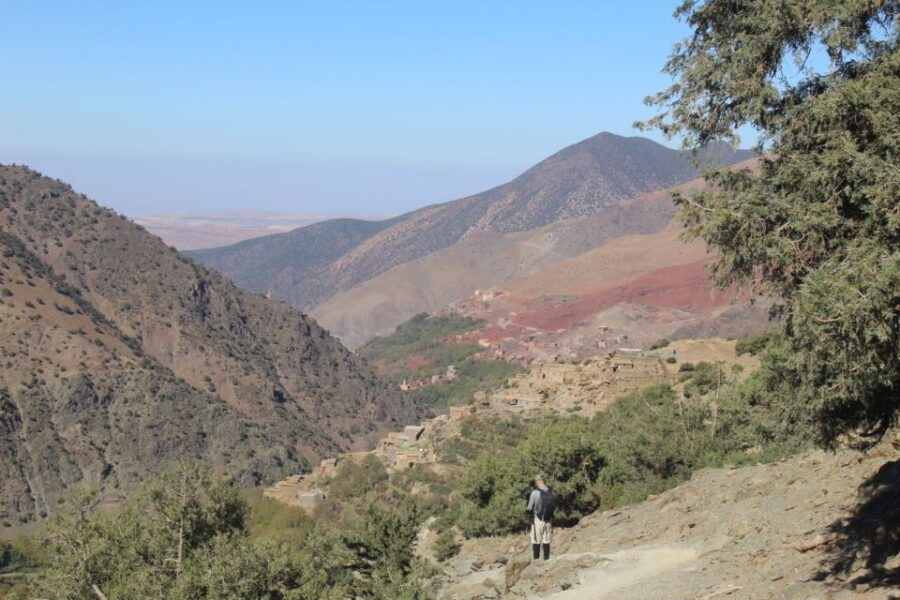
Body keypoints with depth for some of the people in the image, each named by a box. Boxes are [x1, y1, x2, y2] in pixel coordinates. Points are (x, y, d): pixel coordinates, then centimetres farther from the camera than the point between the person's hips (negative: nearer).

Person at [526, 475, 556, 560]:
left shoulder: (535, 493, -11)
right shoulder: (552, 493, 3)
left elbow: (530, 508, -7)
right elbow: (554, 507, 9)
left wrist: (526, 509, 14)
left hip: (538, 519, -4)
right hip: (549, 520, 4)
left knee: (536, 542, 1)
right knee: (546, 542, 10)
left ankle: (536, 560, 0)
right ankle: (546, 559, 11)